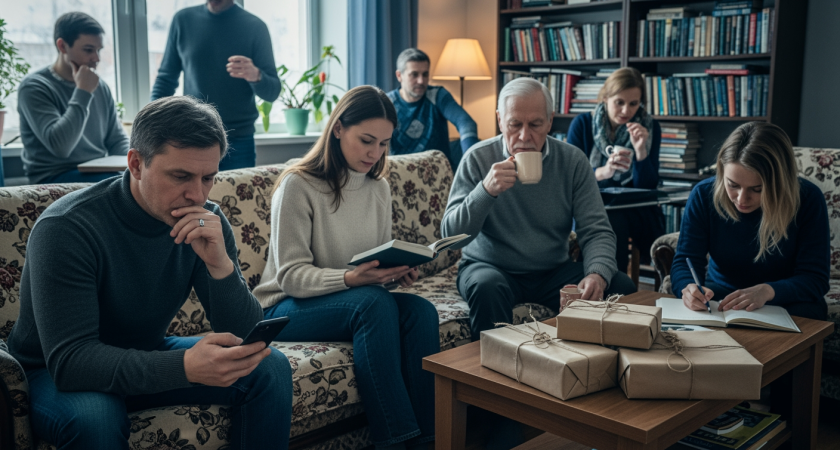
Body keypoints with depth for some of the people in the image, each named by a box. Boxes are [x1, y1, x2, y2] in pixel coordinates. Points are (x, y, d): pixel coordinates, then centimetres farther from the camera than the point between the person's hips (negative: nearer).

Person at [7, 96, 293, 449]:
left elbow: (245, 339, -14)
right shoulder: (65, 228, -27)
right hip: (54, 373, -4)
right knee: (94, 415, -38)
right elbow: (69, 360, -34)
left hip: (146, 357, 5)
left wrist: (220, 264, -33)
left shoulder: (207, 223, -13)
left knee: (270, 367, -11)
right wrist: (185, 366, -48)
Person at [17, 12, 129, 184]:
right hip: (54, 177, -6)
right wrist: (83, 92, -18)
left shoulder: (100, 87, 11)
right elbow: (60, 146, -22)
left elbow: (118, 140, 16)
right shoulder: (34, 87, -7)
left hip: (98, 173, 6)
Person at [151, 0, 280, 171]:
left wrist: (256, 76, -25)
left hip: (238, 143, -1)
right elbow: (166, 79, 12)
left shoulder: (255, 26, -1)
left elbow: (272, 92, -3)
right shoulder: (183, 20, 5)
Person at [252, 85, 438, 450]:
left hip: (362, 300, 6)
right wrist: (349, 278, -32)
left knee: (421, 310, -25)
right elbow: (291, 276, -15)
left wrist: (397, 271, -10)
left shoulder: (379, 188, 8)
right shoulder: (298, 185, -12)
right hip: (289, 307, -5)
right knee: (375, 302, -34)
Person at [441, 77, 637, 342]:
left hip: (554, 270, 3)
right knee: (488, 287, -36)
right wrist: (486, 191, -31)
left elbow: (597, 231, -4)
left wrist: (598, 274, -26)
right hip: (491, 267, -2)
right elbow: (451, 237, -14)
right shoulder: (478, 158, -9)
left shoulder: (572, 161, -3)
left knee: (622, 287, -17)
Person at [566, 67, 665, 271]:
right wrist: (603, 172, -29)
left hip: (635, 210, 1)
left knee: (614, 219, -31)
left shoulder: (650, 128, 1)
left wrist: (641, 151, -20)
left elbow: (647, 187, -4)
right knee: (611, 221, -32)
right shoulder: (582, 124, -2)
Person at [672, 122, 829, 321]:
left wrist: (767, 291, -36)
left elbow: (815, 278, -16)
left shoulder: (808, 200, -17)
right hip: (720, 295, 1)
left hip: (786, 300, 0)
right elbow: (685, 261, -11)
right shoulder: (704, 195, -14)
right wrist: (689, 287, -36)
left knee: (805, 311, -35)